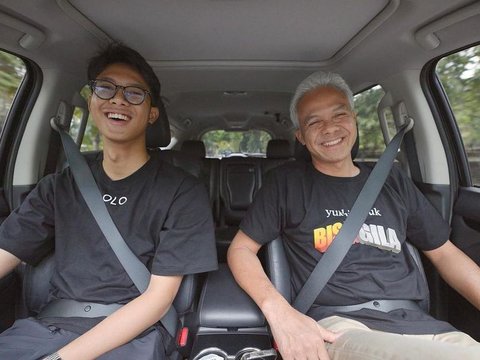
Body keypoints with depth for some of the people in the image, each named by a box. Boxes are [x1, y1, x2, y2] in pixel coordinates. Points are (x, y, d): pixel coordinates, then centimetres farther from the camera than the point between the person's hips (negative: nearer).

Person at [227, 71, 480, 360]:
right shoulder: (287, 183, 0)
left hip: (417, 322, 5)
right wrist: (280, 312, -17)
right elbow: (241, 249, 0)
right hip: (337, 327, -4)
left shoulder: (392, 181, 12)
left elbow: (445, 253, 18)